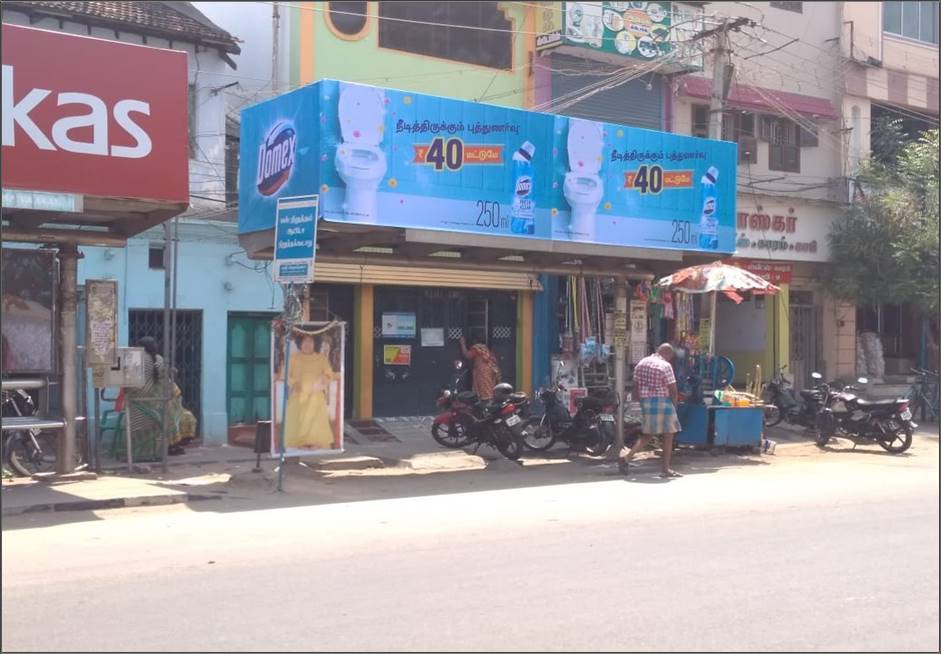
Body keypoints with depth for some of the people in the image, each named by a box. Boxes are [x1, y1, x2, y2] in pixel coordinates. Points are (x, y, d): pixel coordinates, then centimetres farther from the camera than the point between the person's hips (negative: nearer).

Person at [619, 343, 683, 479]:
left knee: (647, 435, 15)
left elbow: (636, 385, 12)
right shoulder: (665, 366, -10)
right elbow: (673, 389, -10)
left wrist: (639, 401, 18)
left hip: (645, 402, 7)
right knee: (668, 435, 5)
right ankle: (665, 468, 6)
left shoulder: (640, 363, 9)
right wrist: (674, 404, 5)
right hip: (662, 402, -7)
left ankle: (627, 457, 1)